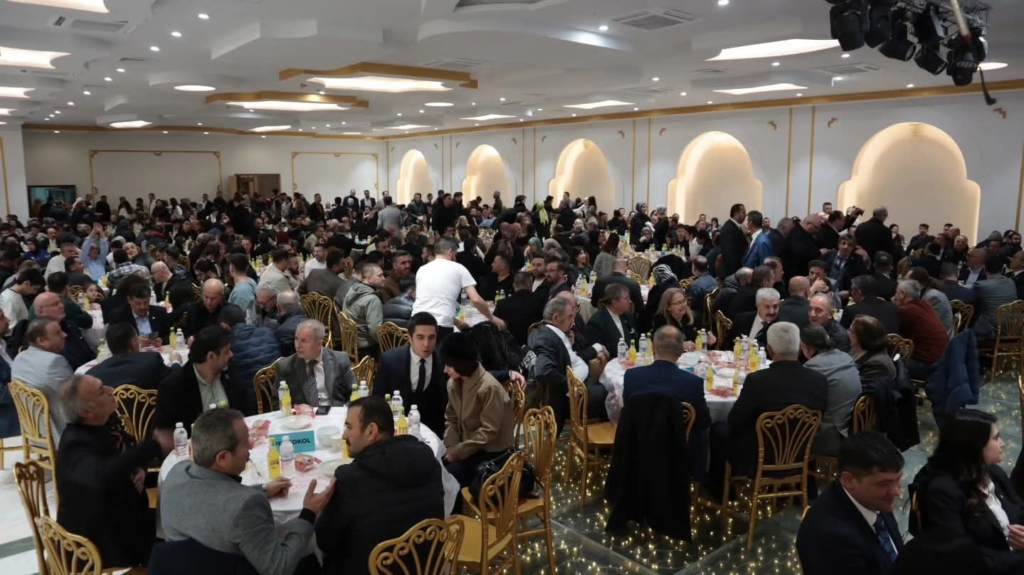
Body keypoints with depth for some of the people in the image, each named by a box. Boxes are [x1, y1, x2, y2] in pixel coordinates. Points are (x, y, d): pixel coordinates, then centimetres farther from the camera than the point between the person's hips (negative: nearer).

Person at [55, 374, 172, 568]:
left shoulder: (107, 421, -2)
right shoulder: (76, 444, -26)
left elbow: (127, 454, 15)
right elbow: (101, 477, -48)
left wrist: (140, 470, -8)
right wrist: (155, 447, -43)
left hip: (125, 515, 8)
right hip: (98, 538, -8)